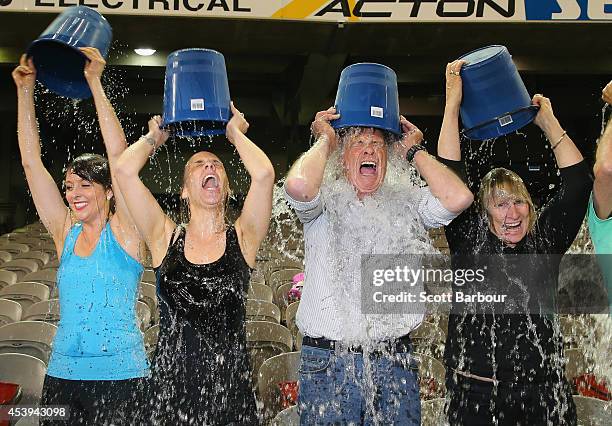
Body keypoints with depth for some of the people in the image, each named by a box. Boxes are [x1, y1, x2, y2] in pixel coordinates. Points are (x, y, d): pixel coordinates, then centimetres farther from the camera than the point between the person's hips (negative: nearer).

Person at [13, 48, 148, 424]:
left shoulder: (123, 231, -3)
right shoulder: (65, 233, 8)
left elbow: (119, 155, -12)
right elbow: (31, 161, 7)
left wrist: (95, 83, -12)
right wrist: (25, 90, 3)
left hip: (119, 375, -4)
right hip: (62, 374, 4)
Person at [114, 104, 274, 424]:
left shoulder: (241, 238, 2)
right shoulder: (165, 238, 3)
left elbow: (264, 175, -14)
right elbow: (125, 170, -6)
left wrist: (235, 134, 3)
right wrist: (154, 137, 12)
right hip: (170, 385, 1)